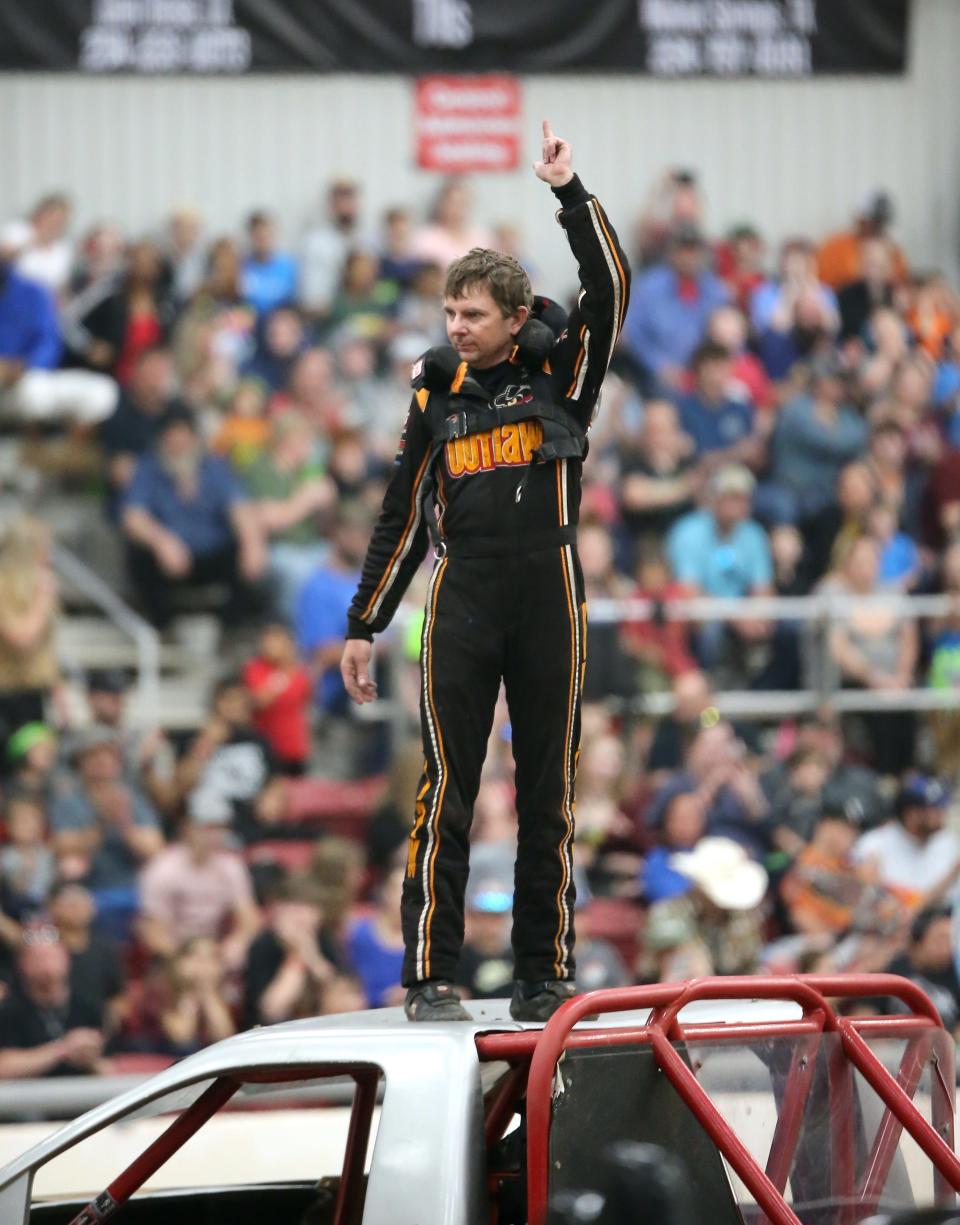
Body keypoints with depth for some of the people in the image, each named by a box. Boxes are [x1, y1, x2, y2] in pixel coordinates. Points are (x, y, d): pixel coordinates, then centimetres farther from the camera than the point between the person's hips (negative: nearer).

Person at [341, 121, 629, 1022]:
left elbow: (608, 290, -10)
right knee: (447, 789, -5)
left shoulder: (559, 370, 6)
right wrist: (363, 626, 15)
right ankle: (429, 975, -4)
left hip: (549, 596, -1)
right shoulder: (438, 394, 12)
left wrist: (568, 192, -14)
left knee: (549, 794, 3)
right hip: (462, 600, 1)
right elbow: (401, 517, 16)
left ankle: (544, 975, 9)